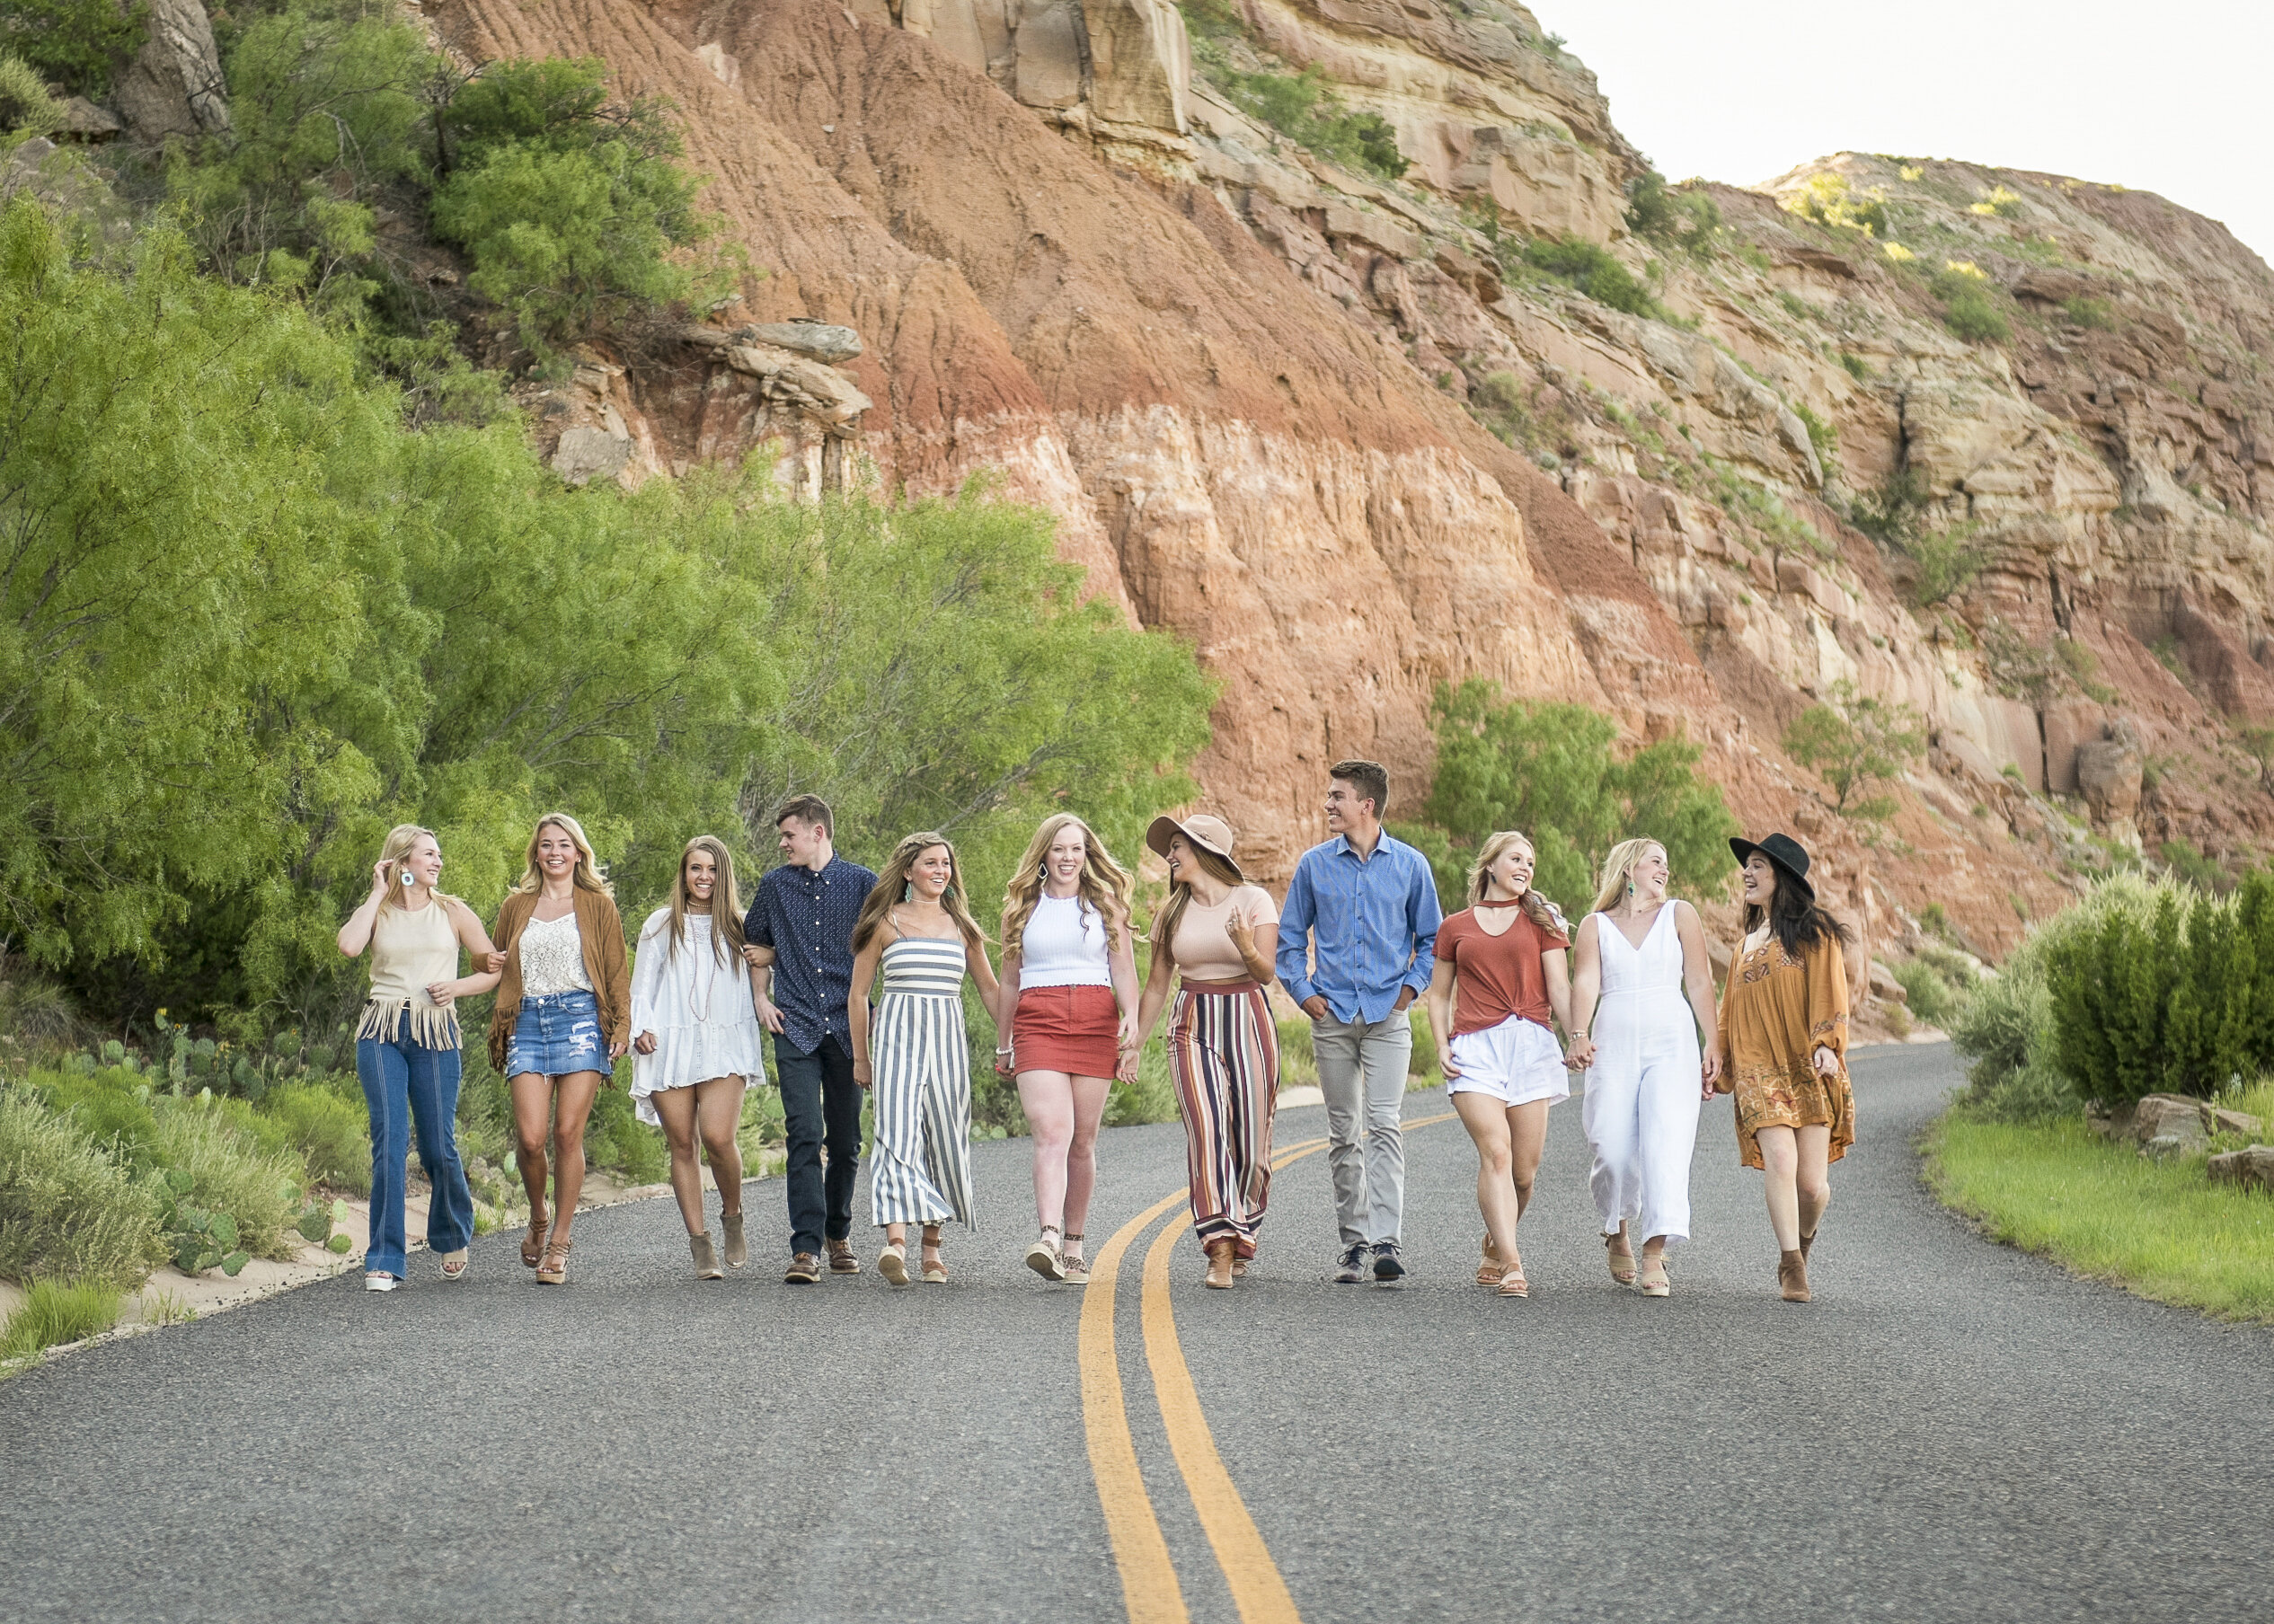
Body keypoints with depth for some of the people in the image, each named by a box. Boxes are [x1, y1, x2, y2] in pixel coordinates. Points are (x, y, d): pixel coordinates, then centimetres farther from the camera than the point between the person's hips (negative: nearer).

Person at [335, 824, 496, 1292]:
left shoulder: (453, 912, 11)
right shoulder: (377, 912, 10)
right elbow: (349, 945, -13)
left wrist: (456, 987, -5)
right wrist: (379, 893, -3)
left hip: (435, 1034, 0)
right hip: (381, 1034, 0)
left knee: (438, 1145, 0)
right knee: (389, 1143, -10)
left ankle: (452, 1240, 27)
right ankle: (384, 1260, -7)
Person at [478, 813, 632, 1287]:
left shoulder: (598, 906, 10)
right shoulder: (516, 906, 17)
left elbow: (617, 973, 8)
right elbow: (497, 969, 23)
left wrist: (622, 1026, -2)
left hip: (580, 1019, -2)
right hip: (528, 1022, 2)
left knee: (568, 1132, -8)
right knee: (529, 1137, -10)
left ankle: (559, 1243, 1)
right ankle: (537, 1221, 17)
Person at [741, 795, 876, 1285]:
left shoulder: (861, 882, 2)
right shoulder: (775, 886, 9)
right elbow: (757, 946, 22)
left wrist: (869, 1008, 6)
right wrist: (761, 997, 10)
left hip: (848, 1025, 0)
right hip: (795, 1027, 0)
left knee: (846, 1141, 7)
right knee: (805, 1136, -13)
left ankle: (838, 1233, 27)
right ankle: (805, 1249, -17)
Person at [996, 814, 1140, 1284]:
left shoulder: (1105, 903, 12)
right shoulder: (1022, 907, 14)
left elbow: (1124, 968, 6)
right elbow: (1010, 980, 19)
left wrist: (1131, 1014, -11)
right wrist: (1003, 1042, 20)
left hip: (1096, 1024, 1)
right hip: (1037, 1024, -1)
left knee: (1083, 1141, 2)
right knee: (1051, 1132, -17)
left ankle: (1073, 1246, 12)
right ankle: (1047, 1238, -31)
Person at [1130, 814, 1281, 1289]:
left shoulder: (1254, 900, 0)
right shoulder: (1172, 912, 11)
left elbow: (1268, 973, -8)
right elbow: (1156, 985, 17)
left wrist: (1248, 949, -29)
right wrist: (1133, 1044, 14)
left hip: (1248, 1021, -2)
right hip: (1193, 1026, 2)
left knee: (1250, 1141, -1)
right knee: (1207, 1131, -15)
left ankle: (1242, 1242, 17)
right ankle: (1220, 1250, -22)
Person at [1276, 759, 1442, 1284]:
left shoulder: (1410, 865, 4)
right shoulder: (1314, 865, 6)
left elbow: (1431, 936, 14)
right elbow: (1290, 935, 15)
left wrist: (1411, 985, 1)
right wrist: (1302, 991, 3)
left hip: (1387, 1015, -2)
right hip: (1332, 1015, 2)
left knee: (1384, 1124, -14)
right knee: (1344, 1132, 5)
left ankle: (1385, 1240, -18)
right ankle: (1354, 1243, 12)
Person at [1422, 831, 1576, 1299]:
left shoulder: (1540, 921, 14)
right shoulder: (1456, 927, 15)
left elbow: (1559, 988, 5)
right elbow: (1438, 994, 20)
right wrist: (1441, 1046, 3)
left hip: (1531, 1044, 1)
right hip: (1475, 1046, -1)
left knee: (1525, 1169, 0)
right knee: (1495, 1152, -18)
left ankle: (1496, 1246, 25)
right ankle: (1511, 1266, -24)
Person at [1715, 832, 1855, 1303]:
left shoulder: (1813, 932, 5)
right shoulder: (1748, 943, 21)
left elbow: (1828, 994, -5)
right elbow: (1733, 1010, 27)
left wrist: (1825, 1044, -20)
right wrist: (1723, 1062, 23)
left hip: (1808, 1070, -3)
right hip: (1759, 1070, 3)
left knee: (1813, 1183, -5)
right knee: (1780, 1162, -19)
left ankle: (1801, 1245, 26)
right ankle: (1791, 1266, -12)